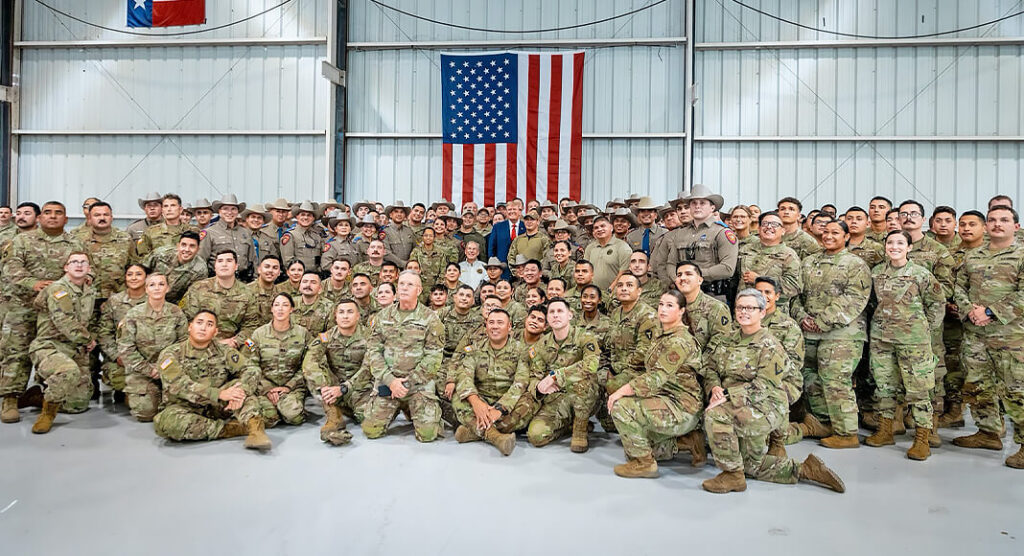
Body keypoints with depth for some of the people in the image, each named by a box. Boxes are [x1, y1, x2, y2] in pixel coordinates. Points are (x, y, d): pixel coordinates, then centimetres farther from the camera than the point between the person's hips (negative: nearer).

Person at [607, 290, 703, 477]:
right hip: (665, 400, 10)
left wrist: (621, 392, -24)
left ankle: (643, 462, -10)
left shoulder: (680, 341, -19)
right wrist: (623, 389, 2)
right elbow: (648, 370, 15)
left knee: (621, 406, -23)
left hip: (682, 407, -10)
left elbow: (656, 377, -26)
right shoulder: (659, 332, 11)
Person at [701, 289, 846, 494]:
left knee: (715, 414, -31)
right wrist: (714, 388, -17)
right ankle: (805, 470, 29)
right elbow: (710, 367, 6)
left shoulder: (769, 346, -12)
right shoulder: (727, 342, 10)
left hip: (766, 408, -8)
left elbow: (764, 386, -21)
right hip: (740, 411, 8)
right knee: (753, 466, 16)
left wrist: (727, 395, -29)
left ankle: (733, 475, -18)